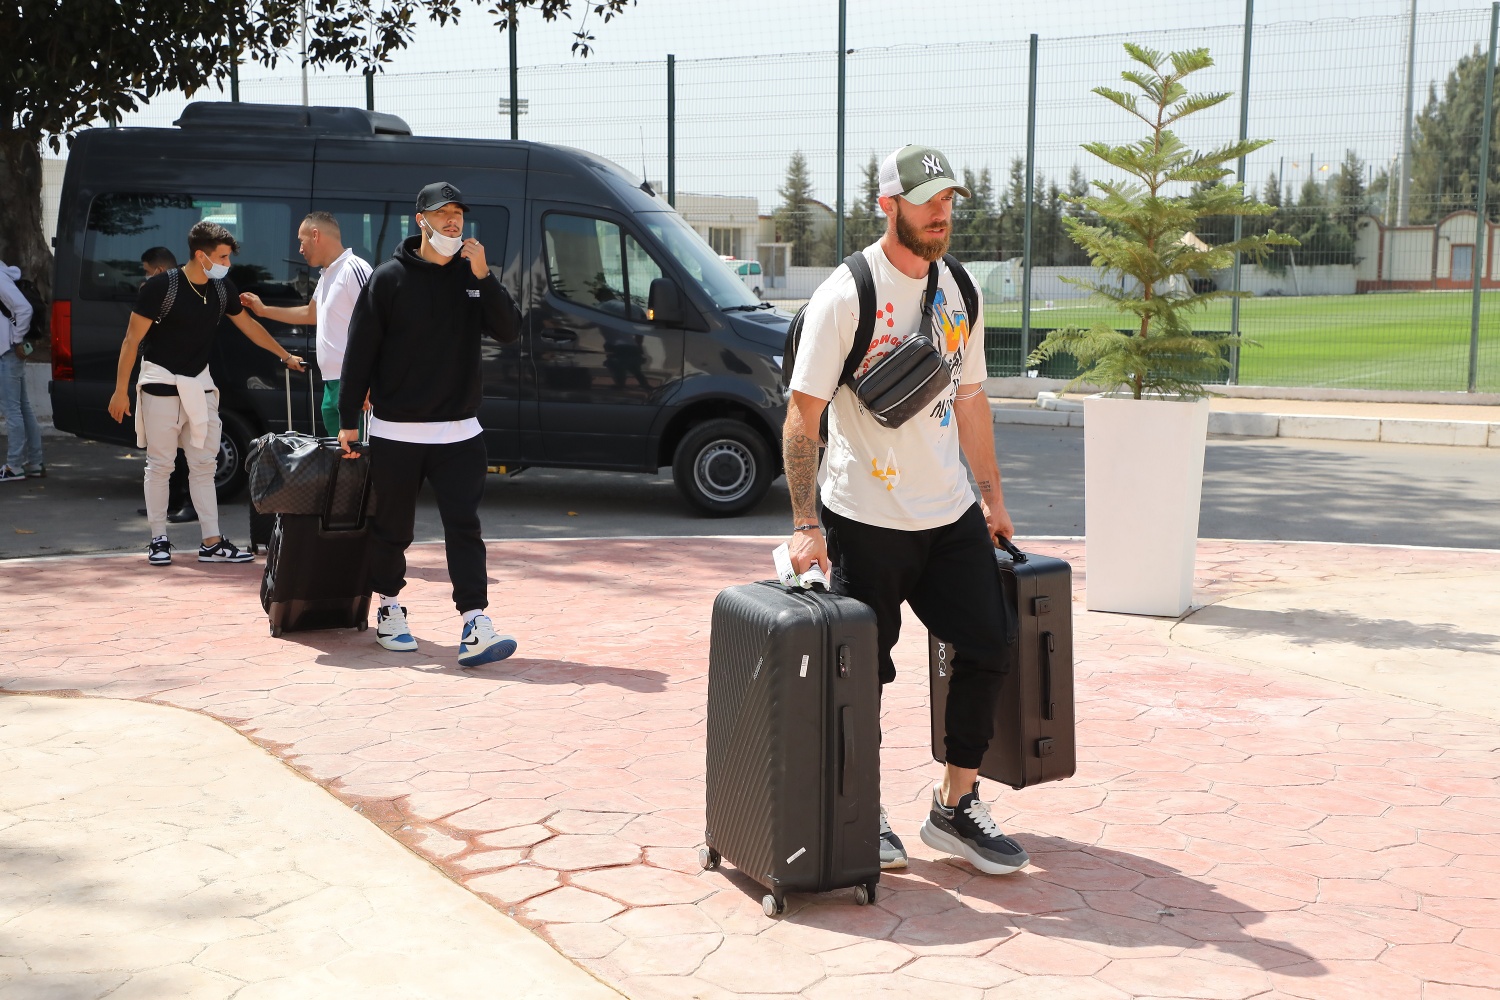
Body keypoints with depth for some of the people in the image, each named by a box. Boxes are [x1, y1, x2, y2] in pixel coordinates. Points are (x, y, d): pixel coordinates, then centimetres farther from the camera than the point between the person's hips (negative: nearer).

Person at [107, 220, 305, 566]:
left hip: (200, 385, 6)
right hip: (162, 383, -5)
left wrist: (286, 356, 24)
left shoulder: (222, 289, 2)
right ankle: (159, 540, 11)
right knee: (160, 465, 0)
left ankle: (212, 543, 9)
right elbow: (132, 339, -11)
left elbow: (248, 325, 19)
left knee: (204, 465, 6)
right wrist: (120, 390, -12)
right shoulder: (161, 287, -15)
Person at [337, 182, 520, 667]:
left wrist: (484, 277, -14)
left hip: (459, 433, 2)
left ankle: (474, 626, -10)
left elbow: (509, 331, -2)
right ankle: (389, 609, 29)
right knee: (392, 528, 9)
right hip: (395, 432, -2)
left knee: (464, 528, -6)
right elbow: (359, 351, -2)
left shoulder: (472, 275, 8)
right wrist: (348, 419, -4)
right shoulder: (389, 278, -2)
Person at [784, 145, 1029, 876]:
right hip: (866, 520, -6)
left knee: (988, 648, 6)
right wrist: (804, 525, -19)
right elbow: (803, 414, -14)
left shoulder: (958, 293, 9)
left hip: (950, 514, 7)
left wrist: (992, 498, 16)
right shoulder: (846, 295, -12)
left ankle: (955, 808, 21)